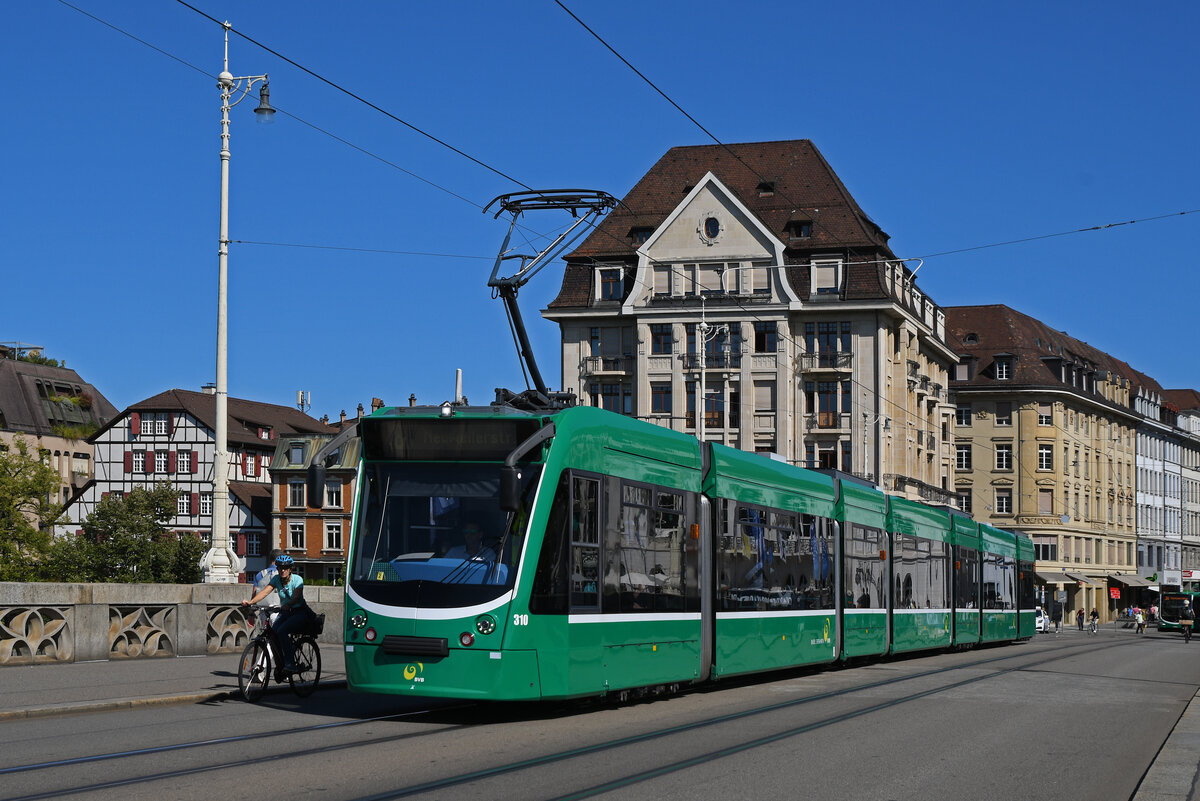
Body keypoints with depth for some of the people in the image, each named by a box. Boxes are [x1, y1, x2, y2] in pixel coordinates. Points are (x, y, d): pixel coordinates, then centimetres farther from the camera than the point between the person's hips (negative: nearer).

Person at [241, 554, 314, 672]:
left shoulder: (297, 580, -14)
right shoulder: (276, 579, -2)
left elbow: (296, 597, -29)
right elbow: (265, 591, -15)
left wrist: (287, 605, -49)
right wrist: (251, 602, -32)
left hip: (300, 613, -5)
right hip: (285, 613, 5)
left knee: (282, 631, -29)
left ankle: (290, 663, -26)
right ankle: (281, 665, 0)